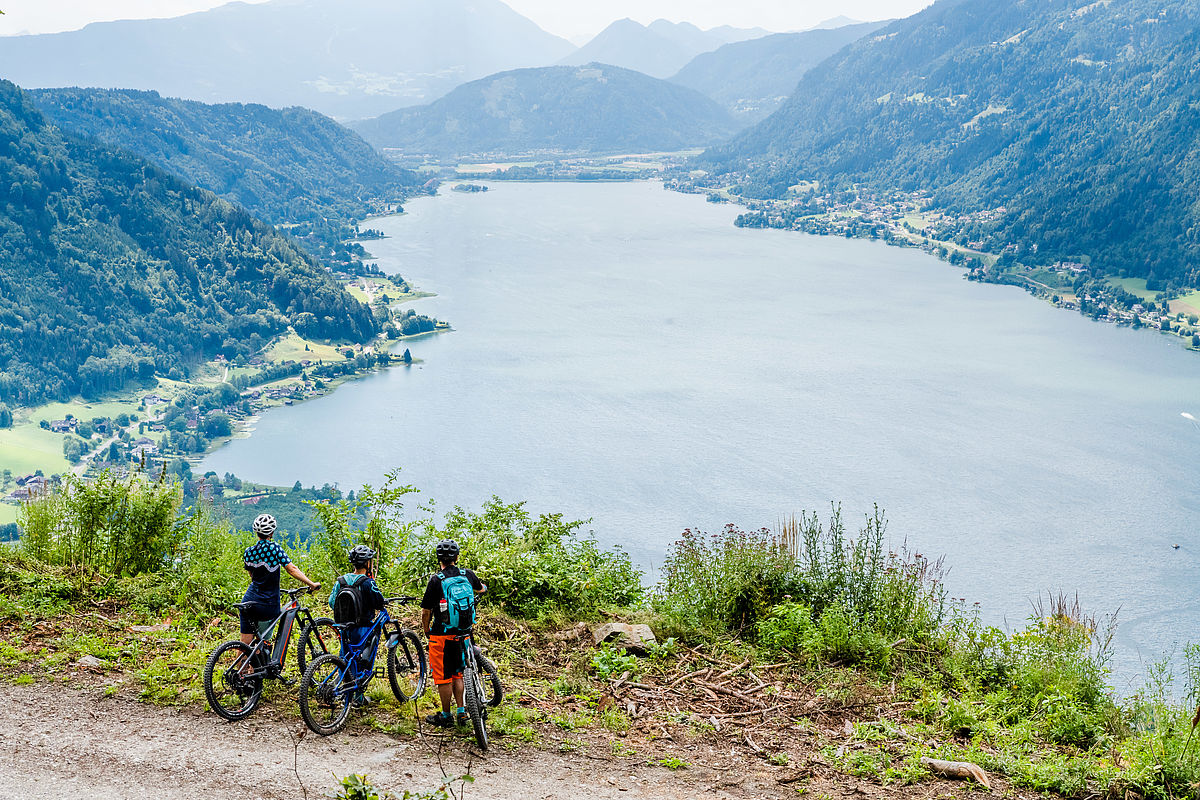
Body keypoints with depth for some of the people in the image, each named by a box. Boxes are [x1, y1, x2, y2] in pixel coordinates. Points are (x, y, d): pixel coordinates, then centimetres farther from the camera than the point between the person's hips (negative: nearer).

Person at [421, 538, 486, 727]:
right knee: (457, 673, 18)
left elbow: (425, 611, -9)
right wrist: (482, 587, 49)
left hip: (442, 634, -5)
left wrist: (426, 630, 9)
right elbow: (481, 589, 25)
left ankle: (446, 716, 12)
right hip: (463, 633, 5)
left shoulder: (436, 580, -12)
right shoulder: (468, 574, 1)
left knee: (443, 677, 5)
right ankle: (461, 711, 15)